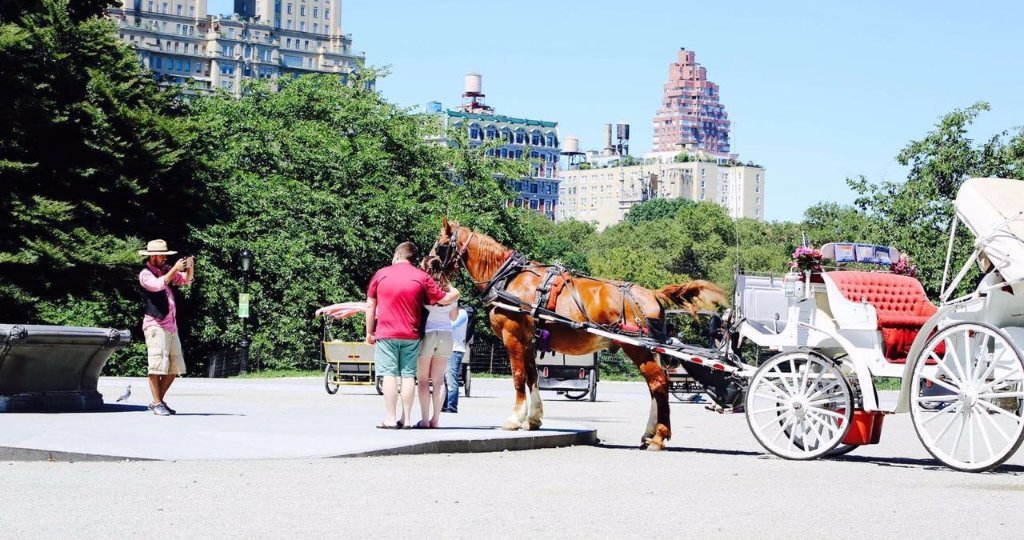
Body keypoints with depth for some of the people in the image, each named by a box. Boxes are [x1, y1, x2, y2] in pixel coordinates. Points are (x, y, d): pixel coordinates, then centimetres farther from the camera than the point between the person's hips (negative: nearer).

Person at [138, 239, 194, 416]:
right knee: (157, 366, -10)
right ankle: (157, 404, -6)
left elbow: (187, 280, 17)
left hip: (171, 326, 8)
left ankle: (159, 401, 16)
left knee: (174, 368, 8)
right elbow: (158, 285, -23)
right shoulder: (145, 274, -4)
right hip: (155, 325, -8)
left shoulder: (166, 270, 16)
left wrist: (190, 267, -2)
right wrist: (175, 269, -26)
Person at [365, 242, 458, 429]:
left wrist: (369, 332, 10)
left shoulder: (381, 274, 2)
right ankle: (405, 418, 4)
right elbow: (443, 299, 4)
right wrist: (455, 294, 26)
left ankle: (390, 419, -5)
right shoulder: (422, 277, 2)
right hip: (411, 336, 1)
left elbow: (370, 305, 3)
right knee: (408, 375, 5)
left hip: (386, 334, -1)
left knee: (389, 375, -2)